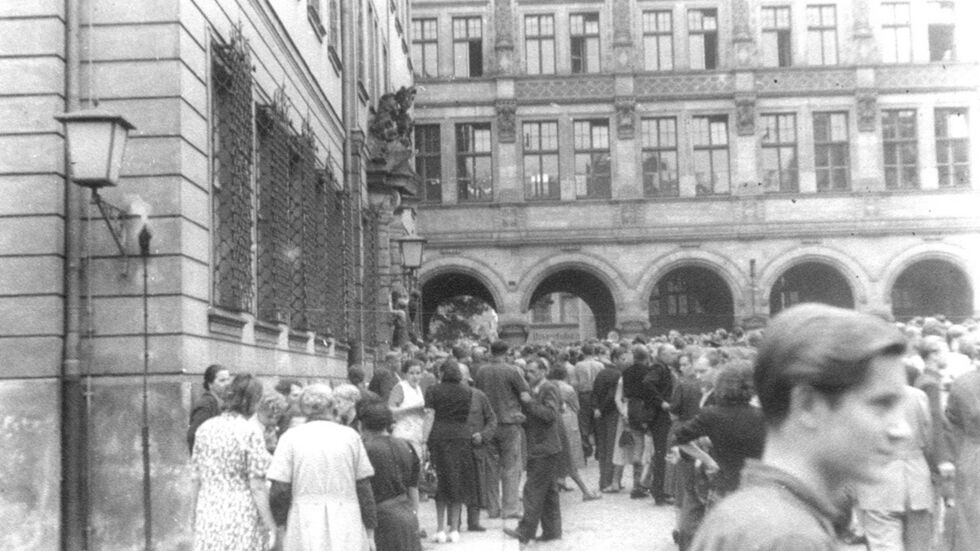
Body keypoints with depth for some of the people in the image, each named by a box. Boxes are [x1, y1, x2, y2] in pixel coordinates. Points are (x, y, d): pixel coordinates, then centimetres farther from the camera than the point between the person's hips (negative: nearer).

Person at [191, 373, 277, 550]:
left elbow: (196, 480, 9)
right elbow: (257, 486, -12)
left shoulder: (204, 428, 4)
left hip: (208, 517, 5)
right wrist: (270, 526, -6)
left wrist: (195, 515, 20)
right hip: (243, 520, -5)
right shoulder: (250, 431, -12)